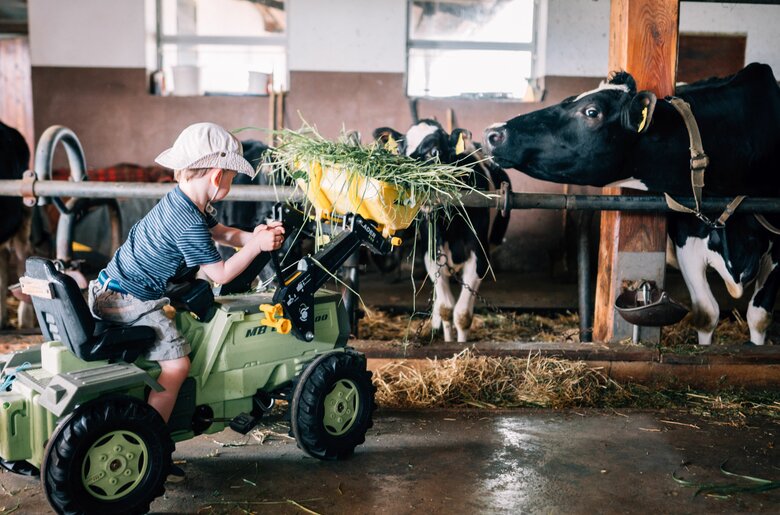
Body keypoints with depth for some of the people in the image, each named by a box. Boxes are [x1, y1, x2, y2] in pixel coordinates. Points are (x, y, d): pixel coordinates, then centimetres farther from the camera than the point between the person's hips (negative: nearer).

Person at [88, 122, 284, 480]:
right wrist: (257, 245, -11)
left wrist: (252, 235, 2)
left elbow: (221, 233, 19)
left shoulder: (182, 203, 8)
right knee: (175, 363, -17)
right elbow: (220, 273, -17)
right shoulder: (188, 222, -22)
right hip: (130, 300, -11)